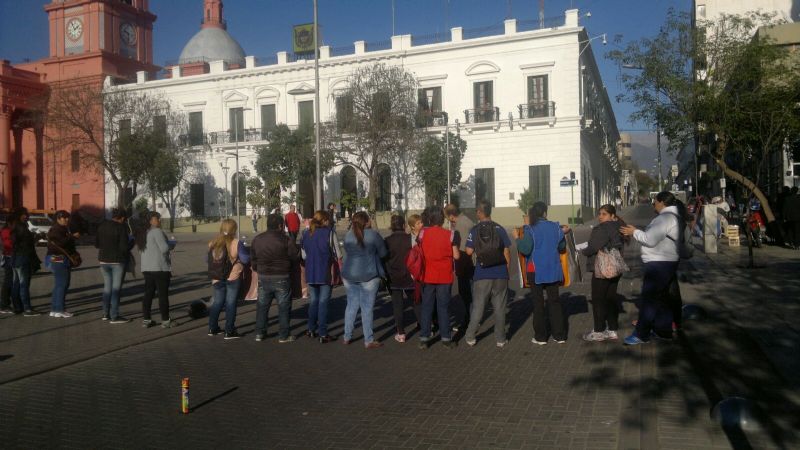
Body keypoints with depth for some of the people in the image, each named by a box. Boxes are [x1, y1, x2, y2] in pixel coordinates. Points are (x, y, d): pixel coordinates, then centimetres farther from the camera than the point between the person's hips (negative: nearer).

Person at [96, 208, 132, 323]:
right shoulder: (121, 227, -13)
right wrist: (131, 244, 1)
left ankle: (106, 313, 20)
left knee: (107, 286, 16)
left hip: (104, 260, 6)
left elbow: (96, 244, 10)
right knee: (116, 288, -2)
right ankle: (114, 316, 0)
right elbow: (124, 246, -18)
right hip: (118, 261, -6)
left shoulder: (102, 226, 6)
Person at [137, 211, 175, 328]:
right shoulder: (157, 231, -13)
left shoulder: (143, 233, 16)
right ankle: (165, 320, 1)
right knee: (163, 294, -2)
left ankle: (146, 320, 12)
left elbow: (141, 252, 21)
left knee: (148, 293, 11)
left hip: (146, 268, 8)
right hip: (160, 268, -8)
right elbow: (164, 248, -20)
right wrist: (171, 246, -1)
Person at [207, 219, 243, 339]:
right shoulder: (236, 243, -12)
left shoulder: (213, 243, 3)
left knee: (217, 302, 17)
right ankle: (229, 332, 5)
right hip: (233, 277, -4)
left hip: (217, 278, 5)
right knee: (230, 303, 2)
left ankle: (212, 328, 23)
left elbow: (209, 260, 12)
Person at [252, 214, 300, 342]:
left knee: (262, 305, 15)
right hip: (281, 278, -4)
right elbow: (296, 257, -9)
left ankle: (259, 333, 20)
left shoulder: (257, 239, 5)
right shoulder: (286, 240, -13)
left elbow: (253, 258, 13)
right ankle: (283, 335, 8)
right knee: (284, 307, 5)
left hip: (263, 278, 5)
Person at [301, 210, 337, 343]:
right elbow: (336, 255, -11)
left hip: (310, 273, 5)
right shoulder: (329, 233, -10)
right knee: (323, 302, -1)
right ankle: (322, 334, 1)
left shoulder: (306, 234, 7)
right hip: (325, 273, -5)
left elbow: (304, 255, 12)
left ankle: (311, 330, 24)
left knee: (313, 300, 17)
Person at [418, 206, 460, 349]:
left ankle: (424, 338, 10)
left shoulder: (423, 233, -5)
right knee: (443, 307, 8)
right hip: (444, 277, -1)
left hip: (427, 277, 1)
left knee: (426, 307, 10)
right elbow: (456, 256, -6)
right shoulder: (449, 235, -8)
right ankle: (445, 338, 13)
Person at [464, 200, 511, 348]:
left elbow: (469, 251, -7)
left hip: (482, 275, -1)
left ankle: (470, 337, 16)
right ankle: (500, 339, 14)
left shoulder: (474, 230, -3)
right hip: (500, 275, 1)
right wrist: (507, 269, 10)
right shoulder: (499, 229, 1)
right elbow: (507, 251, 1)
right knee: (499, 308, 9)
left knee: (477, 308, 10)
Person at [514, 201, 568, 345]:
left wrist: (518, 238, -2)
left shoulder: (530, 230, -12)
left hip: (536, 271, -3)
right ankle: (559, 335, 14)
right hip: (552, 270, 3)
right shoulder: (555, 227, -1)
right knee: (554, 301, 11)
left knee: (538, 303, 5)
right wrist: (563, 233, 26)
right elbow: (561, 246, 10)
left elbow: (525, 249, -19)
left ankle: (541, 337, 9)